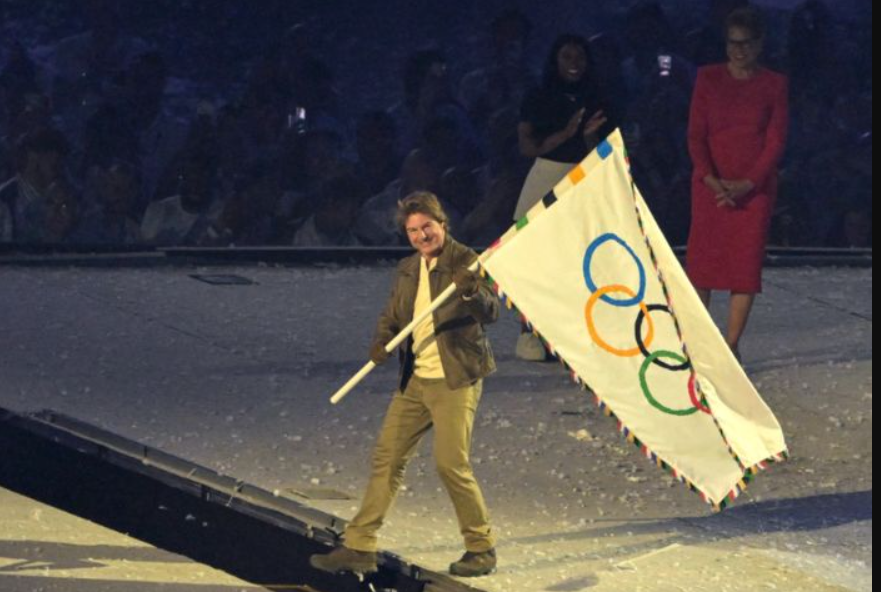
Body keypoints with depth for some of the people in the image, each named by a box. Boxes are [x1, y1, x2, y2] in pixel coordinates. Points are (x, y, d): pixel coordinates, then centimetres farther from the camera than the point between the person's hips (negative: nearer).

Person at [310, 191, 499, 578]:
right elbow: (392, 316, 18)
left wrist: (473, 292, -39)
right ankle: (359, 548, 7)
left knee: (451, 463, -11)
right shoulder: (407, 270, 11)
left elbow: (491, 313, -18)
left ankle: (481, 549, 5)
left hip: (455, 381, -6)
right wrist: (381, 342, -4)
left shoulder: (465, 261, -8)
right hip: (415, 381, 7)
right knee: (387, 458, 4)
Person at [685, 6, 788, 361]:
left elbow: (776, 141, -1)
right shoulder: (708, 79, 4)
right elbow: (695, 135, 1)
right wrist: (710, 179, -13)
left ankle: (731, 344, 0)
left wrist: (748, 183, -12)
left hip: (755, 187, 0)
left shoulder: (774, 85, 4)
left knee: (747, 263, -4)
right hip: (710, 184, 0)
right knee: (702, 261, -4)